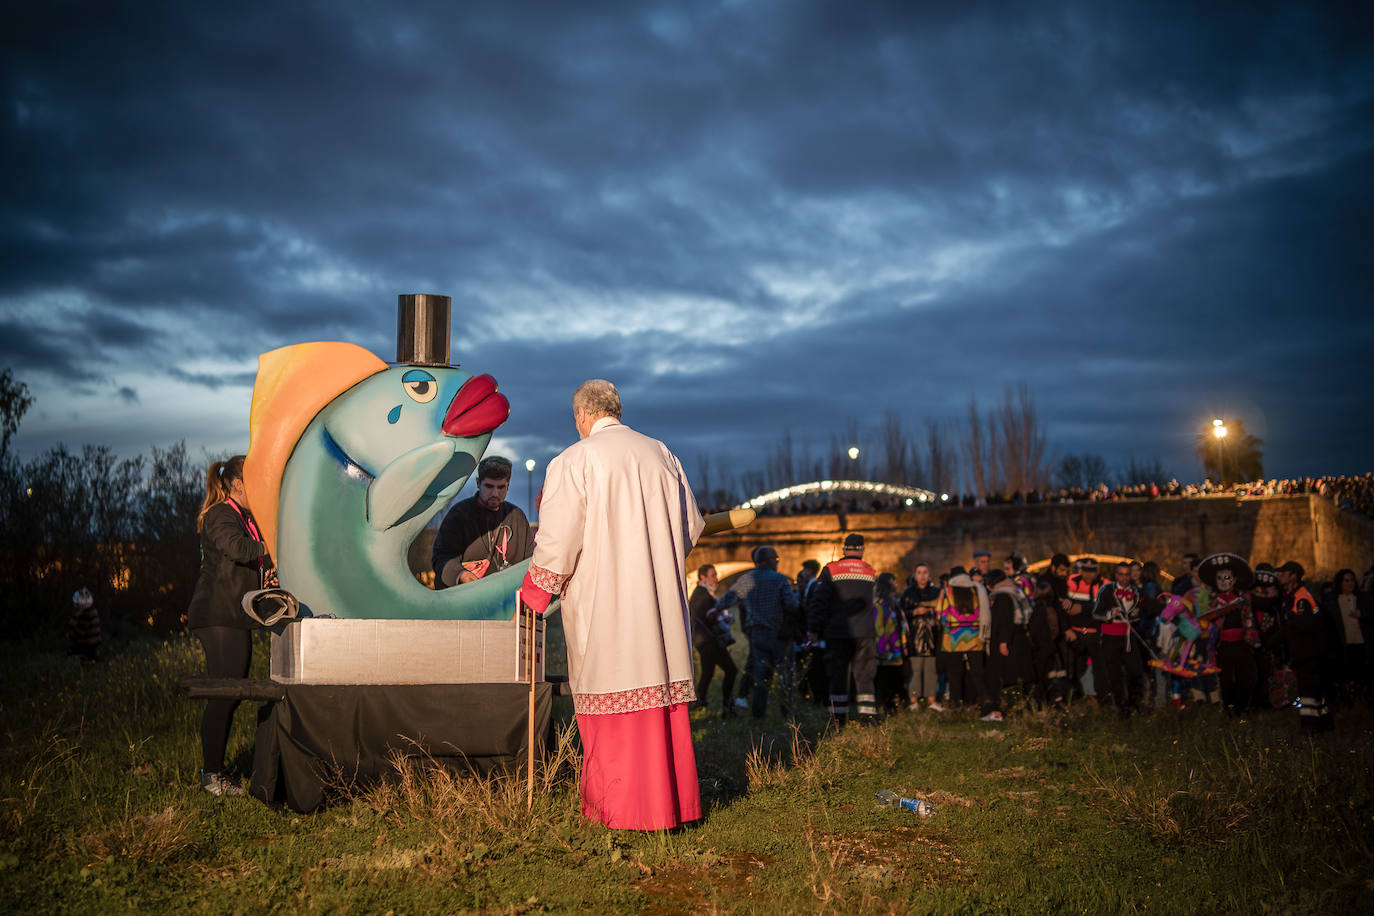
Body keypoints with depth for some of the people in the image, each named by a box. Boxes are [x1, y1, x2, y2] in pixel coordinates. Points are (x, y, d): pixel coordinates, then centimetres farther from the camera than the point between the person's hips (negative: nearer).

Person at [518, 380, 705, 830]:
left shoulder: (572, 462, -8)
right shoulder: (661, 454, 9)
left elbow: (558, 539, -11)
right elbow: (692, 526, 15)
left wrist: (535, 589, 4)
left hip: (603, 603, -5)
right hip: (661, 603, 5)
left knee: (613, 695, 2)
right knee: (660, 688, 11)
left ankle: (621, 807, 8)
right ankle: (674, 800, 17)